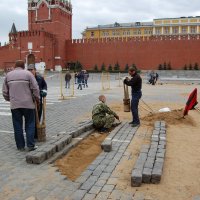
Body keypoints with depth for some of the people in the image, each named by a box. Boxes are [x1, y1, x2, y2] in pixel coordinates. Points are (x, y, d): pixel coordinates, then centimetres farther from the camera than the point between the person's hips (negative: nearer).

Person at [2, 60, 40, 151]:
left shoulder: (8, 75, 8)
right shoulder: (28, 74, -2)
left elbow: (5, 91, 10)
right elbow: (35, 88, -7)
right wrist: (37, 99, 7)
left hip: (14, 104, 3)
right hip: (28, 103, -2)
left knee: (17, 126, 9)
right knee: (30, 124, 6)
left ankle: (20, 146, 15)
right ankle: (30, 145, 5)